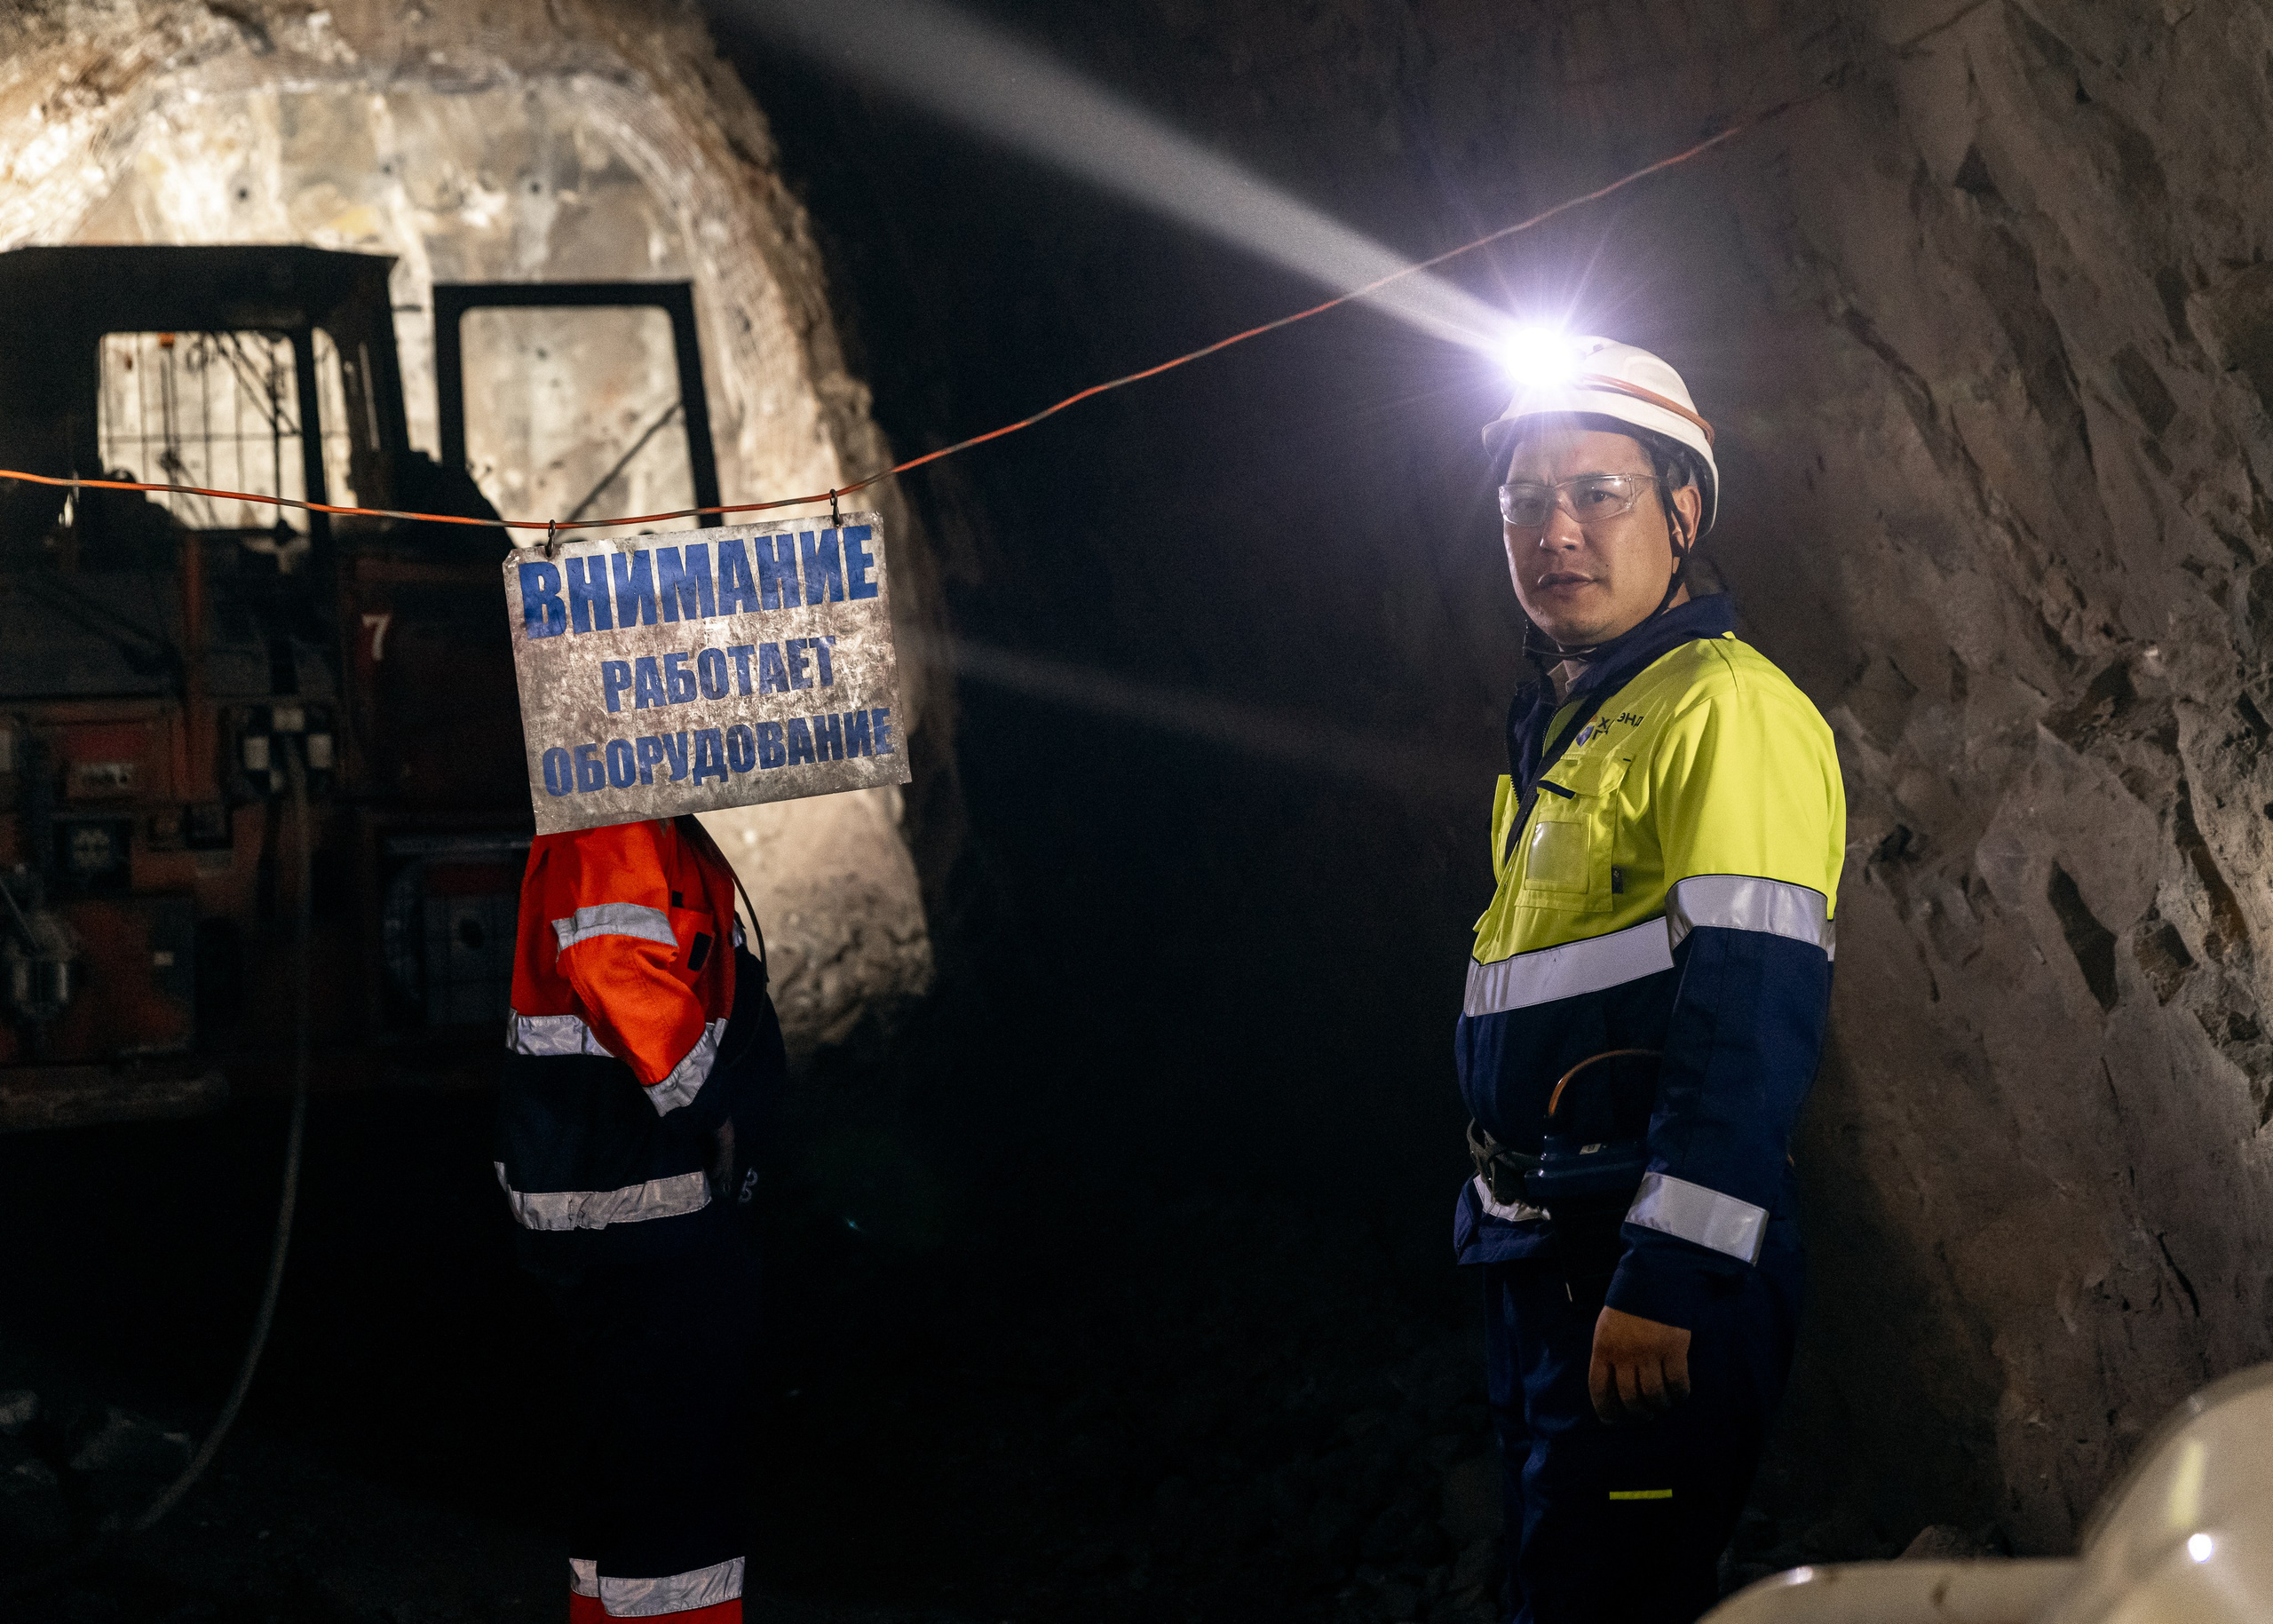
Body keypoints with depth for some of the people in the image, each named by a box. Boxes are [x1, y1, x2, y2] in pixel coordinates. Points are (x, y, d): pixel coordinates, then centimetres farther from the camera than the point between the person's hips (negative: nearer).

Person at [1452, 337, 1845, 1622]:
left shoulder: (1725, 708, -14)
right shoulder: (1561, 723, 17)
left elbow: (1752, 1013, -23)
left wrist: (1665, 1282, -26)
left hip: (1659, 1257, -10)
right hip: (1538, 1248, 10)